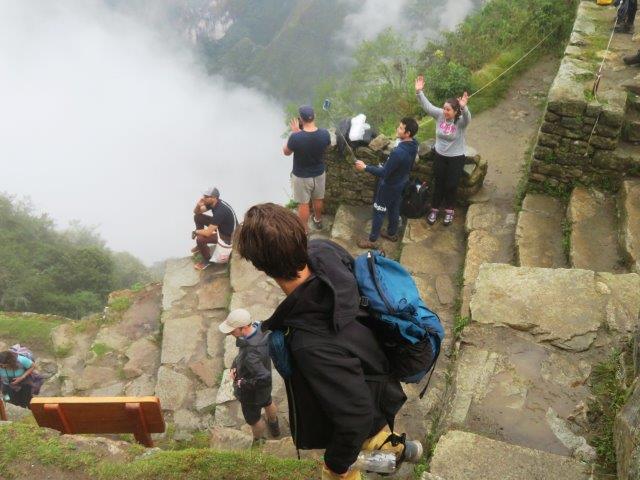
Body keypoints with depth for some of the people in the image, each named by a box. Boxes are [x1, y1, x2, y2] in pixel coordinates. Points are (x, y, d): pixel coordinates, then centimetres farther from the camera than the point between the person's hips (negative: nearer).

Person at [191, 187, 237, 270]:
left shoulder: (220, 211, -36)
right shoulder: (212, 203, -9)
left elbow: (208, 232, -36)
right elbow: (196, 212, 4)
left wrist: (195, 232, -16)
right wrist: (198, 205, -20)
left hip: (228, 236, -9)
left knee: (200, 238, -26)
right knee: (197, 217, 6)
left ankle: (207, 260, 1)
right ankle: (201, 245, 21)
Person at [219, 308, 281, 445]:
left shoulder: (250, 355, -46)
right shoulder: (258, 328, -20)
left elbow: (264, 378, -48)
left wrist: (244, 384, -32)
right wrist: (234, 366, -12)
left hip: (252, 393, -8)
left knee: (253, 419, 23)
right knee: (267, 403, 36)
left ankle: (258, 442, 53)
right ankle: (274, 427, 66)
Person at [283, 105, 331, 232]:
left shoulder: (296, 137, -31)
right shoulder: (324, 134, -21)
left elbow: (286, 152, -11)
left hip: (301, 177, -3)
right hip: (319, 174, 4)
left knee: (303, 204, 16)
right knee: (318, 199, 27)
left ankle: (303, 230, 31)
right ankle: (318, 220, 51)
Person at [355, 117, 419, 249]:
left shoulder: (399, 152, -38)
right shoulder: (413, 145, -10)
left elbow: (384, 173, -30)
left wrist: (365, 167, -23)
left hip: (389, 186, -8)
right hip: (401, 183, 8)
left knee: (379, 211, 8)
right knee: (394, 208, 26)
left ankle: (372, 240, 22)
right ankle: (392, 233, 45)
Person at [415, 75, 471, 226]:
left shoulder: (461, 121, -21)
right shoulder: (440, 115, -10)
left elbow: (467, 117, -44)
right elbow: (427, 105, -15)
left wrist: (464, 107, -65)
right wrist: (419, 91, -29)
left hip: (456, 158, -3)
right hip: (440, 156, 3)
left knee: (451, 185, 10)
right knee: (438, 184, 15)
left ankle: (449, 210, 31)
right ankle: (434, 209, 32)